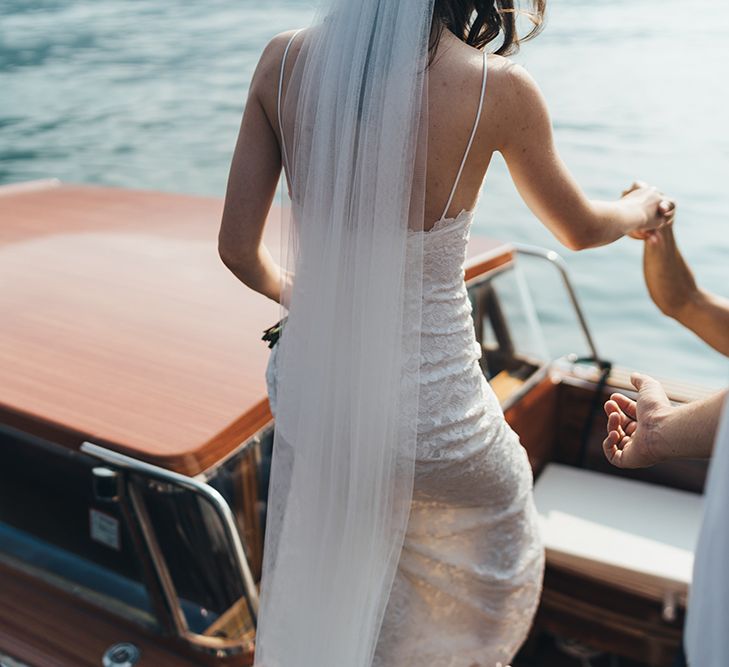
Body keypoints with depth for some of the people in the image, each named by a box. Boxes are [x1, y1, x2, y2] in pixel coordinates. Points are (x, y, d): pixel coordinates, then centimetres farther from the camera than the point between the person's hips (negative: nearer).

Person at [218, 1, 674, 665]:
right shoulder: (498, 89, -16)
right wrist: (641, 210, 25)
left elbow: (238, 248, -4)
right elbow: (579, 229, 2)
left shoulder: (283, 61, -8)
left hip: (311, 395, 4)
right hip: (430, 423, -4)